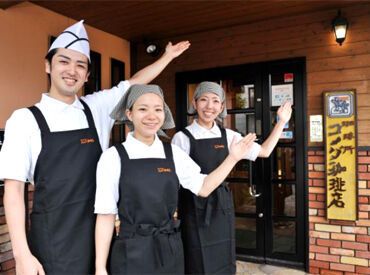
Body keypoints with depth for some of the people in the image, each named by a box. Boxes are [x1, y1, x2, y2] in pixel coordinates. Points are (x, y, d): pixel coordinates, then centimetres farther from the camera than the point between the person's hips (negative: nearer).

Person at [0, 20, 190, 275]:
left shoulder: (97, 108, 2)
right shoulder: (25, 119, -7)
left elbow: (136, 82, 15)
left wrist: (168, 56, 22)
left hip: (99, 233, 3)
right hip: (53, 241, -3)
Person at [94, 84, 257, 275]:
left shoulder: (173, 153, 1)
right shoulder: (113, 157, -11)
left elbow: (203, 188, 3)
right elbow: (106, 215, -8)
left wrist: (232, 158, -1)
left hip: (171, 252, 4)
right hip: (132, 255, -3)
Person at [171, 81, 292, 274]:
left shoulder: (228, 136, 3)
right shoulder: (182, 138, -10)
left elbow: (264, 151, 9)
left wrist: (281, 122, 10)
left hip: (222, 207, 5)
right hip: (195, 208, -4)